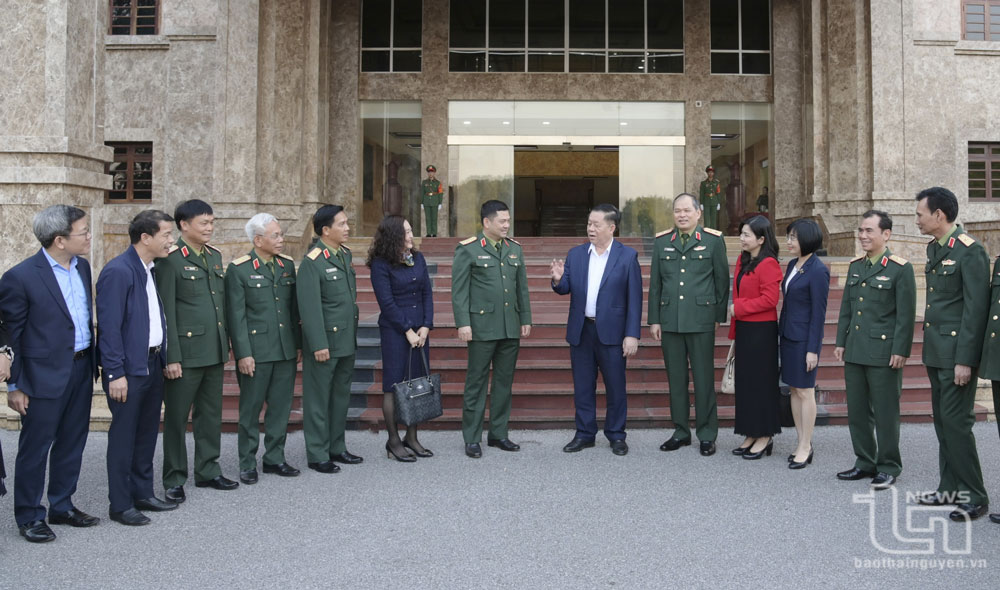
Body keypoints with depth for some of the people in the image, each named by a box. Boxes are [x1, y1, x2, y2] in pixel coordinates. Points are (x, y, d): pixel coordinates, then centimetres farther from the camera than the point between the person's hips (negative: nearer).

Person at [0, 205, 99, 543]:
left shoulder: (82, 267, 6)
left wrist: (94, 362, 12)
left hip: (81, 369, 7)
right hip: (45, 374, -7)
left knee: (72, 443, 16)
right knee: (34, 448, 6)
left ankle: (62, 506, 31)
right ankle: (29, 517, 21)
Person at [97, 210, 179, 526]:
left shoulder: (151, 269, 10)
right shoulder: (118, 271, -16)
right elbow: (109, 326, -18)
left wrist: (164, 358, 12)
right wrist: (116, 373, -19)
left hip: (153, 364, 9)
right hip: (129, 369, -8)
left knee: (147, 432, 16)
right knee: (123, 436, 2)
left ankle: (143, 493, 29)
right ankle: (120, 505, 14)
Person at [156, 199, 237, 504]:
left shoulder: (215, 256, 12)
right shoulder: (171, 259, -9)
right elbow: (166, 312, -12)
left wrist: (225, 345, 15)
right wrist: (172, 357, -15)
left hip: (214, 352, 7)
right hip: (186, 352, -7)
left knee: (211, 414, 15)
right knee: (176, 417, 5)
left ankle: (207, 471, 28)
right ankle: (174, 479, 17)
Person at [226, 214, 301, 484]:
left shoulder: (287, 264, 9)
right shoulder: (238, 269, -7)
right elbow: (236, 315, -9)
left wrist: (298, 344, 12)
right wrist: (243, 354, -12)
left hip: (286, 350, 5)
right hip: (256, 351, -5)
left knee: (281, 406, 11)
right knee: (250, 409, 5)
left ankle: (274, 458, 24)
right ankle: (247, 464, 17)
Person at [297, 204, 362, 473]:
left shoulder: (345, 254, 10)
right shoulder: (312, 262, -15)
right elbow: (310, 307, -18)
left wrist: (353, 335, 16)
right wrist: (318, 345, -20)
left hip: (347, 342, 8)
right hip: (325, 343, -8)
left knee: (341, 397, 16)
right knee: (318, 400, 4)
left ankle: (337, 448, 29)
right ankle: (317, 455, 14)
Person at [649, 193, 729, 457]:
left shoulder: (713, 240, 2)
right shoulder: (661, 241, 9)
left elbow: (722, 280, 4)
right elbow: (655, 283, 10)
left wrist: (719, 315, 2)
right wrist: (654, 319, 6)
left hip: (701, 321, -3)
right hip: (670, 321, 3)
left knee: (704, 379, 2)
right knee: (676, 379, 9)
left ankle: (707, 435, 14)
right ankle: (681, 432, 20)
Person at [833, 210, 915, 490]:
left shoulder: (900, 268, -7)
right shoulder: (855, 266, 11)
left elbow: (906, 314, -10)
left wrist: (900, 351, -14)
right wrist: (841, 341, 11)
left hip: (884, 353, -6)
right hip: (855, 352, 6)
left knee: (885, 413, 4)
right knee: (857, 412, 12)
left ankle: (888, 467, 17)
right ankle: (865, 463, 25)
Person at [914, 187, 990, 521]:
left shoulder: (970, 251, -14)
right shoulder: (934, 248, 12)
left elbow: (976, 308, -16)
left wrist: (965, 360, -18)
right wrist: (930, 350, 14)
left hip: (957, 352, -8)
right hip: (935, 351, 9)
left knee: (956, 421, -5)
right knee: (942, 421, 13)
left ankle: (975, 496, 6)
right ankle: (950, 488, 23)